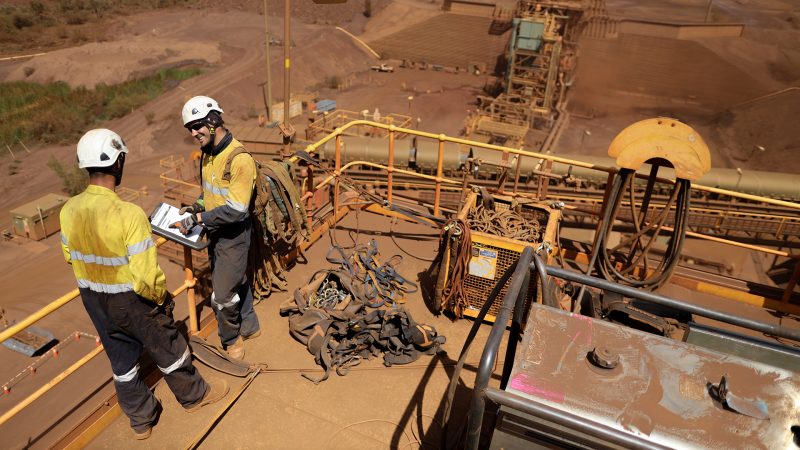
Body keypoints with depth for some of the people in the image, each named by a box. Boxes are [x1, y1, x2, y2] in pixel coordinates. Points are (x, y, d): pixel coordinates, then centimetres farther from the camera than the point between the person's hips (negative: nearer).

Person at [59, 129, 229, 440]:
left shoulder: (69, 210, -10)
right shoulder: (129, 214, -31)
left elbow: (70, 255, 7)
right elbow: (147, 278, -29)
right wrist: (162, 297, -10)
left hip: (92, 298, 6)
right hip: (131, 301, -6)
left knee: (121, 358, 22)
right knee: (167, 348, 18)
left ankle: (140, 419, 40)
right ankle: (193, 395, 41)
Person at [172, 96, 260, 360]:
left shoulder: (240, 159, -25)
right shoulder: (208, 153, 4)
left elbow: (236, 210, -27)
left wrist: (200, 218, -23)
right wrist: (195, 207, 2)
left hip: (233, 236, -8)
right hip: (215, 232, 8)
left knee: (222, 296, 0)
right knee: (237, 283, 22)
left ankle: (231, 339, 26)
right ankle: (249, 327, 41)